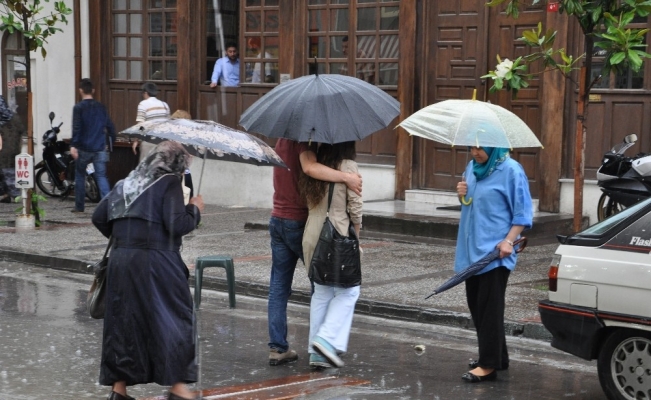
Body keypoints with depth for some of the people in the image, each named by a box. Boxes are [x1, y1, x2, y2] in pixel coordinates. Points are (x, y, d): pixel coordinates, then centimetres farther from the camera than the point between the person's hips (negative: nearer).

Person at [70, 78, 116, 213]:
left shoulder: (79, 107, -5)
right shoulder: (101, 107, 9)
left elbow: (76, 128, -14)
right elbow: (110, 127, 10)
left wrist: (73, 145, -18)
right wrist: (110, 143, 20)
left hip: (84, 148, -3)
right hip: (100, 148, 3)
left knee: (80, 175, 12)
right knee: (101, 176, 0)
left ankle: (79, 206, 17)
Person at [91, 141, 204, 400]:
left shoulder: (125, 184, 16)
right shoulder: (169, 183, -6)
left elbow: (98, 217, 16)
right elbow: (177, 225, -15)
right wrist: (195, 209, 2)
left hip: (120, 261, 7)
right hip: (155, 262, -6)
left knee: (123, 319, 13)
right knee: (176, 318, 4)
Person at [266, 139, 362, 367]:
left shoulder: (282, 141, 10)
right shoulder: (302, 142, -17)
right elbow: (310, 168, -36)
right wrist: (346, 178, -35)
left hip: (277, 221, 7)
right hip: (300, 222, -7)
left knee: (278, 288, 5)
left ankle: (277, 348, 4)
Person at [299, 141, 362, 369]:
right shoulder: (348, 166, -8)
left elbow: (309, 201, 11)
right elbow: (355, 205, -9)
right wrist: (357, 231, 5)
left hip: (312, 237, 6)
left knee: (321, 292, 12)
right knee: (348, 291, 5)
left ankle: (317, 353, 11)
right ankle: (327, 339, -9)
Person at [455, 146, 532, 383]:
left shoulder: (510, 170, -10)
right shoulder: (472, 167, 11)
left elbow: (523, 212, -10)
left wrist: (509, 240, -20)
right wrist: (462, 195, 1)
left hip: (495, 250, -8)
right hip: (471, 249, 8)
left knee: (489, 307, -6)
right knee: (476, 305, 12)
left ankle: (488, 364, -1)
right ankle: (497, 356, 24)